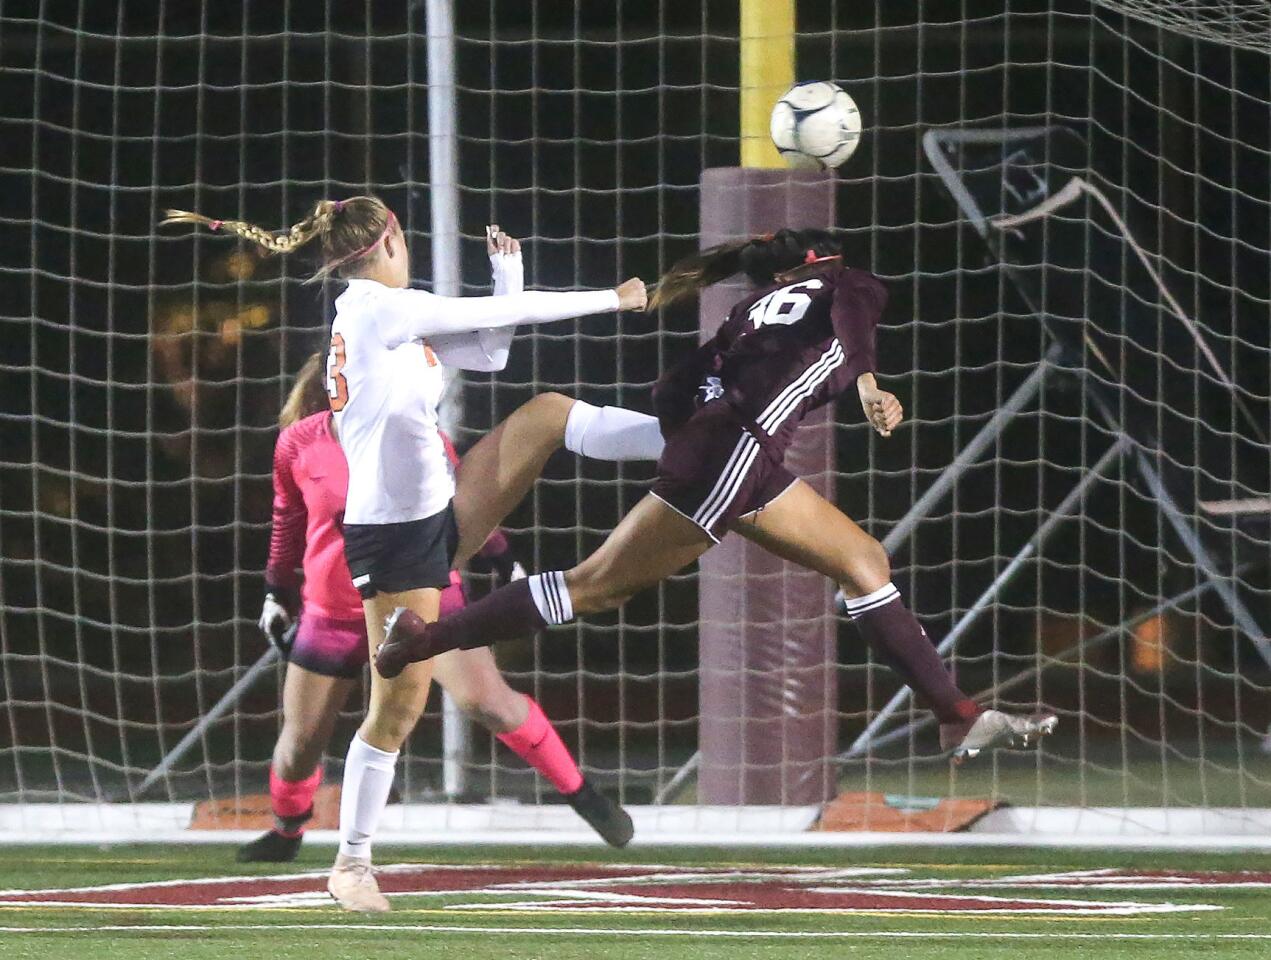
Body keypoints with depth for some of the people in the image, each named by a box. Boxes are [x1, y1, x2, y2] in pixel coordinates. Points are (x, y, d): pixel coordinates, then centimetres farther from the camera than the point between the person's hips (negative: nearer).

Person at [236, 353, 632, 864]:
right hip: (334, 610, 1)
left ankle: (580, 794, -2)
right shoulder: (299, 445, -7)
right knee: (299, 747, 5)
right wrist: (278, 592, 18)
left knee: (489, 702, -17)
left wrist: (505, 564, 14)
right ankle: (286, 832, 35)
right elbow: (287, 520, 10)